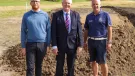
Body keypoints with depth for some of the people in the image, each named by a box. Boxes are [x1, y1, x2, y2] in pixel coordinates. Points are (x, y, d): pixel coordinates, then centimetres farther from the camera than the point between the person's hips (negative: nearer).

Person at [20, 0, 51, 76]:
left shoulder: (45, 15, -1)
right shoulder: (26, 16, 0)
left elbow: (48, 30, 1)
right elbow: (23, 31, 2)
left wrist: (48, 45, -1)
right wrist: (23, 46, -1)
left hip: (42, 44, 1)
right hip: (30, 44, 0)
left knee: (39, 65, 14)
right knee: (30, 67, -1)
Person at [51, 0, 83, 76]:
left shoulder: (76, 15, 2)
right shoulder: (56, 15, -3)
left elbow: (79, 30, 0)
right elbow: (53, 31, -6)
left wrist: (80, 45, -6)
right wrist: (54, 45, -12)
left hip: (72, 45, 2)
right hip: (60, 45, -1)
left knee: (71, 66, 13)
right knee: (59, 66, 9)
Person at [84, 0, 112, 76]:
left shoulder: (105, 15, -6)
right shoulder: (89, 16, 5)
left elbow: (109, 29, -8)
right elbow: (86, 30, 11)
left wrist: (109, 42, -14)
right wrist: (85, 42, 9)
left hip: (101, 41, -4)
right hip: (91, 41, 4)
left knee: (102, 62, -3)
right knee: (94, 61, 10)